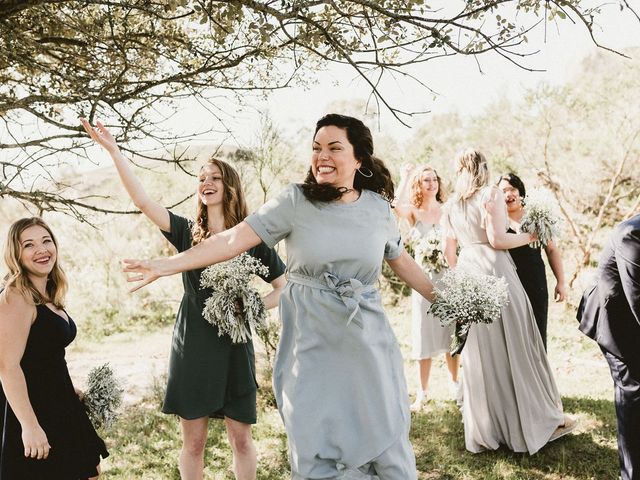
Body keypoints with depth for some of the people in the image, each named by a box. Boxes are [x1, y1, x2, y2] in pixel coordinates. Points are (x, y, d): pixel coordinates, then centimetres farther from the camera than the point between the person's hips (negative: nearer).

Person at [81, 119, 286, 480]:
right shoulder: (188, 233, 4)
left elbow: (286, 287, 5)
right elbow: (143, 201, -7)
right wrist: (114, 150, -12)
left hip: (233, 346, -1)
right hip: (191, 346, 1)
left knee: (241, 439, 5)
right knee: (193, 440, 8)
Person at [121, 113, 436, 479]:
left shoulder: (378, 207, 0)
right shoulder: (295, 202, -9)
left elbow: (403, 263, 14)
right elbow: (233, 239, -14)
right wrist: (165, 266, -21)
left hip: (368, 341, 2)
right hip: (312, 343, -2)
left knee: (387, 440, 9)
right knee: (314, 450, 9)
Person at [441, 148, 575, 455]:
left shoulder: (451, 205, 11)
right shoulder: (491, 194, -5)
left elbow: (449, 251, 13)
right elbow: (497, 239, -12)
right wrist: (530, 236, 2)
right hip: (495, 272, -5)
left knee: (479, 353, 10)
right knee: (515, 349, 3)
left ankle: (483, 429, 17)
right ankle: (536, 421, 13)